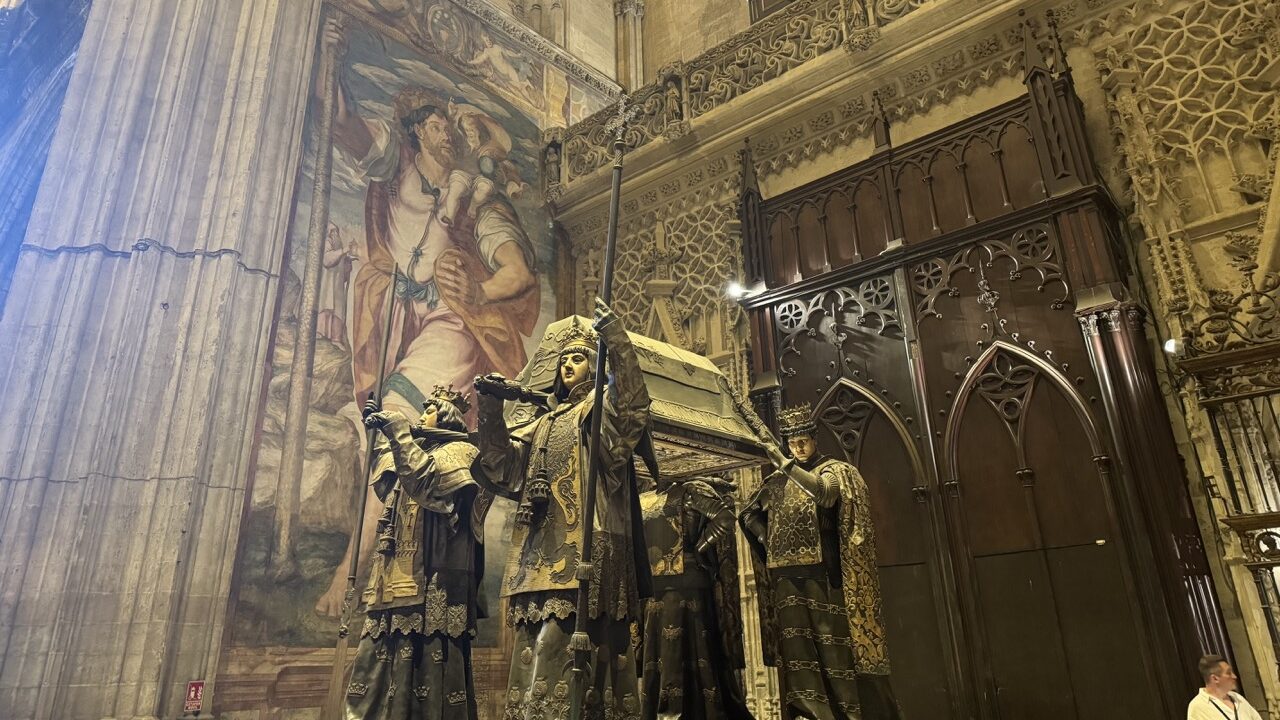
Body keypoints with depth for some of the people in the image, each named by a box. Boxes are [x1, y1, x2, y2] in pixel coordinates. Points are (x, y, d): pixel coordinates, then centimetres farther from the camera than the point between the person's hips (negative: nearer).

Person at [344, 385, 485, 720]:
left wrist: (399, 433, -14)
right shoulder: (421, 452, 27)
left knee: (429, 677, -10)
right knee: (376, 678, 5)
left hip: (432, 587, -9)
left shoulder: (458, 451, 2)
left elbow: (430, 484, -17)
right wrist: (382, 437, 34)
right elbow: (385, 486, 39)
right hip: (397, 583, 9)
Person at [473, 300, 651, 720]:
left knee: (553, 640, -16)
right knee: (535, 644, 4)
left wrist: (615, 339, -26)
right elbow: (502, 467, 16)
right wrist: (491, 407, 3)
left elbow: (633, 407, -16)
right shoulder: (543, 423, 27)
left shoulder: (602, 409, 9)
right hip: (540, 548, 7)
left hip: (581, 544, -7)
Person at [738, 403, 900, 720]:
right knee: (798, 648, 1)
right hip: (788, 579, 4)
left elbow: (823, 491, -20)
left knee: (833, 644, -5)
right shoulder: (778, 481, 16)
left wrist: (783, 462, -25)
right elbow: (748, 515, 23)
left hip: (824, 576, -4)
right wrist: (768, 542, 8)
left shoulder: (834, 470, 4)